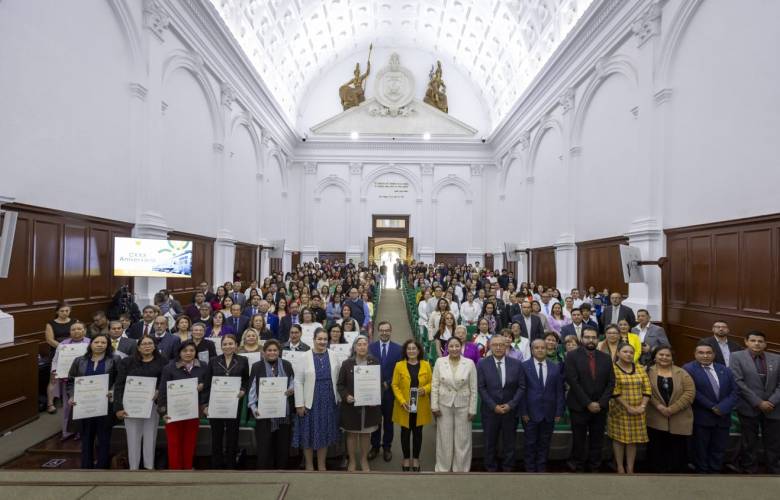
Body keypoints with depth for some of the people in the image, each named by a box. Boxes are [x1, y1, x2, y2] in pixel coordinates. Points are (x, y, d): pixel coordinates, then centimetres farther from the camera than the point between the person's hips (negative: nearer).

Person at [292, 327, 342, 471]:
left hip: (329, 401, 2)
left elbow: (338, 379, 5)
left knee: (325, 433, 13)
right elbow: (298, 381, -7)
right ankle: (309, 465, 30)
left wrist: (338, 398, 3)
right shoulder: (305, 356, -8)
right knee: (309, 434, 9)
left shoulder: (333, 356, -1)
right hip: (310, 402, -2)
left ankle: (321, 465, 30)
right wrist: (299, 404, -9)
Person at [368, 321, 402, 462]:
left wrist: (388, 383, -10)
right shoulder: (371, 347, -2)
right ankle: (374, 446, 28)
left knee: (388, 420, 13)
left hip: (390, 390, 0)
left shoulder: (398, 349, -3)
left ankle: (387, 447, 28)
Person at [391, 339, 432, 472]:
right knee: (405, 432, 9)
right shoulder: (399, 365, -4)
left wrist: (425, 389, -15)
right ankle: (406, 458, 25)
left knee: (417, 432, 10)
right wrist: (402, 401, -14)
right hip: (404, 406, -1)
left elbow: (431, 382, 5)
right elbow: (395, 385, -4)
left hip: (421, 407, 1)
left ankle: (416, 458, 26)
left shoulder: (426, 365, 0)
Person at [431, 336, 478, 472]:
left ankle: (461, 469, 27)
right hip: (444, 405, 1)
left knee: (463, 439, 9)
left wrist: (472, 409, -3)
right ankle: (443, 468, 28)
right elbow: (435, 385, -1)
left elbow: (473, 388, -3)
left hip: (463, 405, 0)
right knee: (444, 439, 11)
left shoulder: (469, 363, -7)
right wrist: (434, 406, -5)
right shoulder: (439, 362, -5)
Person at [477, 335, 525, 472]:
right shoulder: (482, 364, -6)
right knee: (490, 443, 11)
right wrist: (494, 406, -13)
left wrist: (511, 404, -11)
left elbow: (521, 387, -2)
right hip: (490, 410, -1)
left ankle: (507, 468, 29)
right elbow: (481, 388, -7)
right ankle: (491, 469, 28)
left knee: (509, 442, 12)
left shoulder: (516, 364, -2)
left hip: (511, 410, 1)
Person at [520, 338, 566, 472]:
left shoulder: (556, 367, 4)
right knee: (530, 444, 8)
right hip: (531, 412, -3)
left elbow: (559, 391, 5)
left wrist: (559, 411, 0)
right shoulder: (524, 366, -5)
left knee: (544, 444, 13)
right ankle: (530, 470, 22)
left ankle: (541, 469, 26)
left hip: (549, 413, 3)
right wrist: (523, 412, -10)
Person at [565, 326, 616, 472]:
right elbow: (573, 382, -11)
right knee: (579, 441, 6)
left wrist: (601, 403, -7)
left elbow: (611, 383, 3)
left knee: (597, 441, 8)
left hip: (600, 407, 3)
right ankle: (578, 468, 20)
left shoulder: (606, 358, 7)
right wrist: (588, 403, -13)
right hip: (579, 407, -3)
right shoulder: (572, 356, -5)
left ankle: (594, 468, 21)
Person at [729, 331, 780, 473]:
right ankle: (749, 470, 20)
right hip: (749, 408, -3)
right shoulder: (737, 357, -5)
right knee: (749, 443, 8)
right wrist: (758, 402, -14)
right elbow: (738, 382, -11)